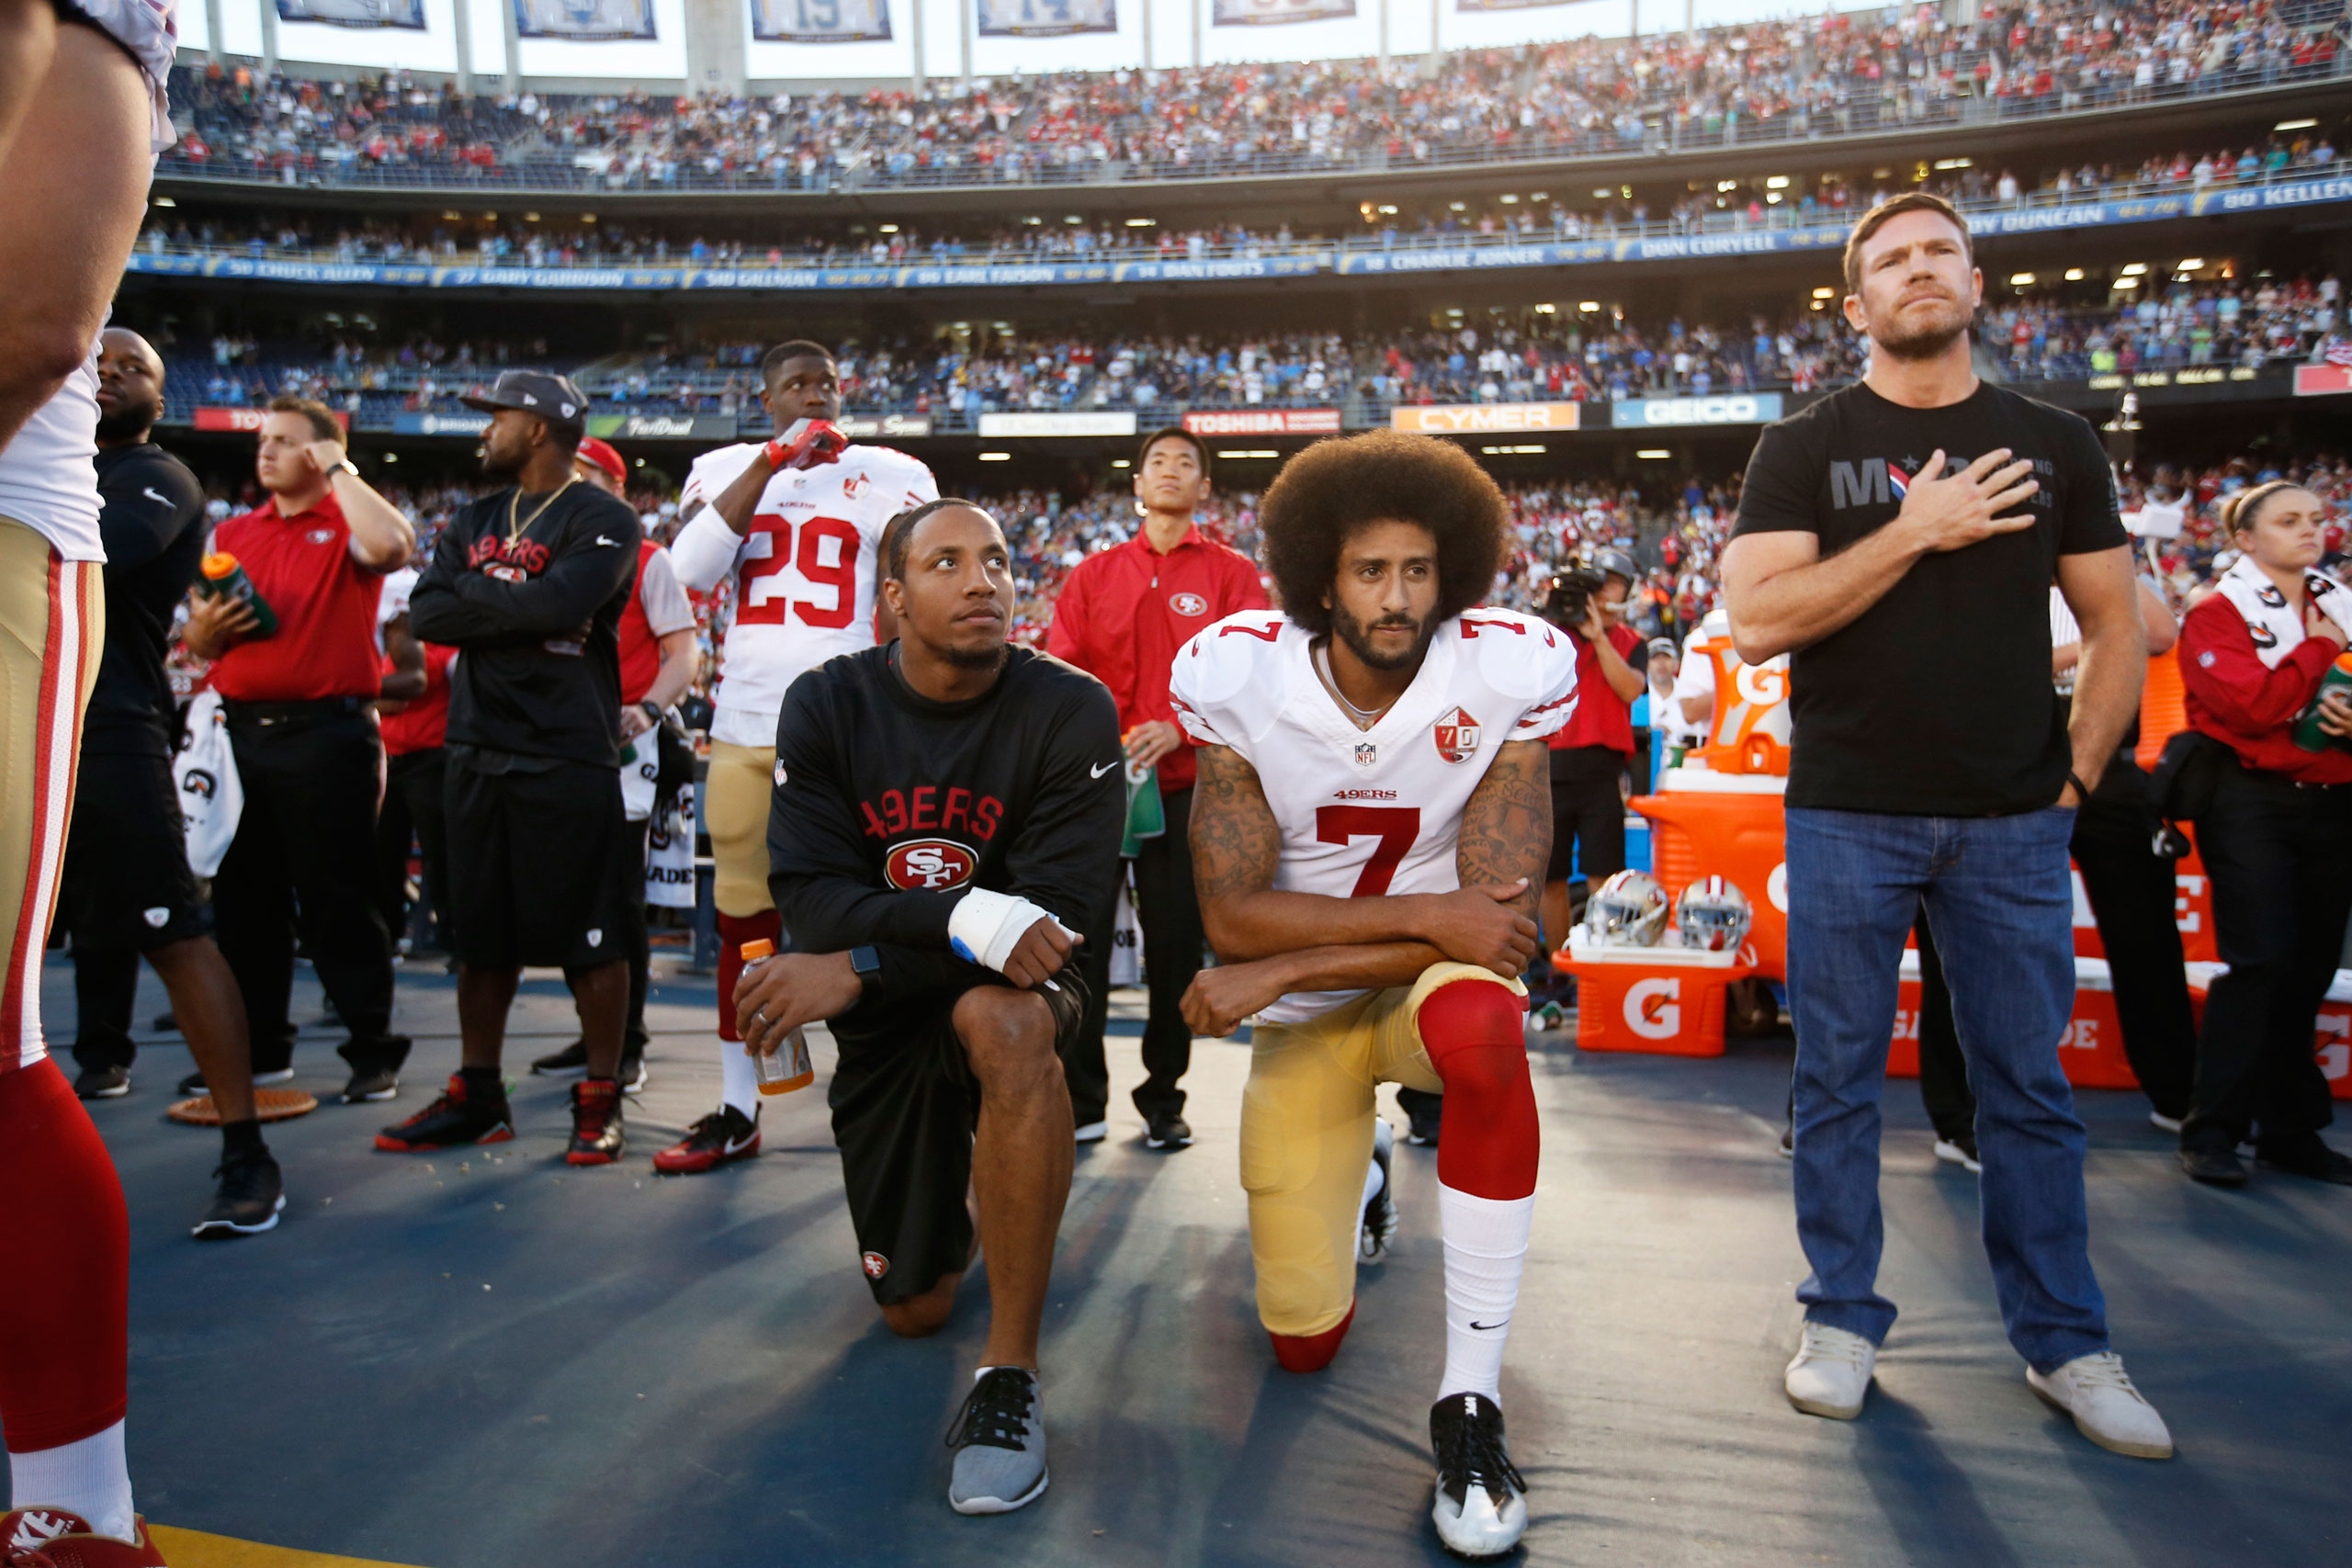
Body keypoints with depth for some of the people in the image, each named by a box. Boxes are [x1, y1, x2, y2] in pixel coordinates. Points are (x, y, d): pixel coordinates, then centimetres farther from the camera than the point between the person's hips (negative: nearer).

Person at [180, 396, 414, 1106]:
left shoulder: (347, 522, 1)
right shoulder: (232, 534, 17)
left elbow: (391, 544, -25)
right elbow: (198, 642, 21)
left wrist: (338, 470, -12)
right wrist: (204, 629, -3)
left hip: (327, 734, -6)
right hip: (245, 733, 6)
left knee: (336, 899, -3)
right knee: (245, 897, 12)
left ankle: (373, 1052, 7)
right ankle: (257, 1048, 24)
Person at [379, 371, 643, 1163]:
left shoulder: (602, 520, -4)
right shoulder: (475, 520, 17)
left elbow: (561, 604, -20)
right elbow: (427, 613, 5)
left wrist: (475, 593, -4)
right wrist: (518, 607, -8)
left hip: (569, 755, -7)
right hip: (478, 752, 7)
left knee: (590, 934, -2)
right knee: (482, 932, 12)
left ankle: (600, 1099, 9)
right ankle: (477, 1095, 24)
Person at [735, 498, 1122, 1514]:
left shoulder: (1070, 713, -16)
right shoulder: (827, 706, -8)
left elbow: (1053, 908, -21)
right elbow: (808, 894, -17)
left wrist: (856, 969, -26)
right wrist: (967, 917, -34)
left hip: (1007, 990, -2)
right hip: (880, 1023, 3)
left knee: (1002, 1022, -41)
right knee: (914, 1312, 9)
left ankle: (1010, 1376, -27)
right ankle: (951, 1175, 46)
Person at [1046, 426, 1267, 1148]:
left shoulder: (1231, 574, 6)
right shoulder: (1093, 574, 13)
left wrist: (1178, 729, -20)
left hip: (1183, 783, -1)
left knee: (1176, 944, 4)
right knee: (1082, 940, 1)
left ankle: (1163, 1098, 18)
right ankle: (1080, 1100, 12)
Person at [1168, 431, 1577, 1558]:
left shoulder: (1506, 675, -18)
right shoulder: (1241, 678, -16)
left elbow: (1497, 917, -22)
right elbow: (1232, 916, -20)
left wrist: (1278, 971, -24)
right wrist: (1428, 912, -30)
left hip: (1436, 978, -1)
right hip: (1300, 1018, 2)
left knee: (1482, 1027, -41)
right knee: (1303, 1340, 6)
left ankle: (1469, 1399, -24)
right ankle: (1362, 1168, 41)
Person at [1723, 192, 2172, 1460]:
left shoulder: (2054, 447, 10)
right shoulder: (1805, 448, 3)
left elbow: (2117, 626, 13)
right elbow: (1755, 620, -10)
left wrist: (2080, 769, 3)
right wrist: (1913, 531, -14)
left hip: (2013, 821, 2)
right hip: (1847, 817, -2)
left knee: (2029, 1086, 9)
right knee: (1839, 1081, 6)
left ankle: (2065, 1344, 23)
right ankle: (1843, 1321, 21)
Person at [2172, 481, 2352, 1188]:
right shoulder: (2219, 612, -3)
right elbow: (2253, 706, -16)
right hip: (2252, 803, -5)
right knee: (2260, 959, -12)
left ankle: (2290, 1130, 18)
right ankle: (2212, 1130, -4)